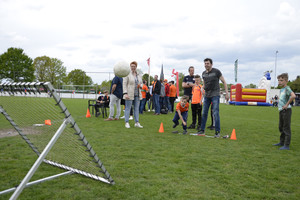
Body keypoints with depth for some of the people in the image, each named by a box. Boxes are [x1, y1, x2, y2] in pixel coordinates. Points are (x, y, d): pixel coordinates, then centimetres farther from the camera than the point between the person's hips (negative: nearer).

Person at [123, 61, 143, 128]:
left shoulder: (139, 75, 13)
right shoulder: (127, 74, -4)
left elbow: (141, 83, 21)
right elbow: (124, 84, -9)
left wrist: (140, 85, -4)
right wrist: (125, 93, -18)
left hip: (137, 94, 5)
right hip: (129, 94, -5)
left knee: (136, 108, 8)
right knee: (128, 108, -1)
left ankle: (137, 122, 14)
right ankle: (126, 122, 7)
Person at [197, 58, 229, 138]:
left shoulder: (216, 71, -5)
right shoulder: (203, 73, 10)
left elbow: (224, 82, -2)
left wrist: (227, 93, -7)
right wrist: (203, 88, 6)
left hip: (215, 95, -5)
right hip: (206, 95, 5)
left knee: (215, 113, -8)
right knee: (204, 113, 6)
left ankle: (217, 132, -1)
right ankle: (202, 130, 17)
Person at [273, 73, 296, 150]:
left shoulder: (287, 88, -14)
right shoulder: (281, 89, 13)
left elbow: (293, 96, -32)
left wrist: (287, 104, -24)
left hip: (286, 110, -9)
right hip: (281, 110, 9)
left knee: (286, 128, -5)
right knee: (281, 127, 18)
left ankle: (287, 145, 0)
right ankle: (282, 142, 31)